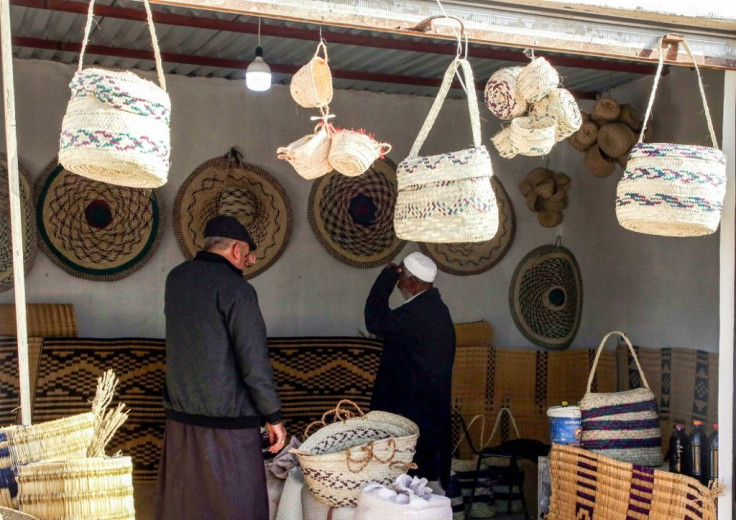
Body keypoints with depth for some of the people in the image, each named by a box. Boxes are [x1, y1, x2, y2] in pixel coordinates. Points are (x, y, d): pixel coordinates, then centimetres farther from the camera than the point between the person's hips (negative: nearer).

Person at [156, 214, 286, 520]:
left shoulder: (175, 278, 7)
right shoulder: (236, 289, -15)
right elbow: (254, 363, -17)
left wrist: (240, 267, 25)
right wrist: (274, 417, -6)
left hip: (180, 415, 7)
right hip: (227, 419, -7)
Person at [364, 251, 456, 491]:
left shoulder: (416, 312, -23)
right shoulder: (437, 307, 9)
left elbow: (375, 321, -23)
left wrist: (387, 276, -16)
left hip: (414, 406, -10)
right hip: (434, 407, 10)